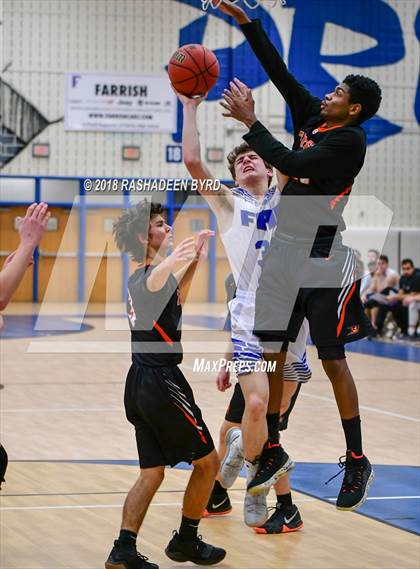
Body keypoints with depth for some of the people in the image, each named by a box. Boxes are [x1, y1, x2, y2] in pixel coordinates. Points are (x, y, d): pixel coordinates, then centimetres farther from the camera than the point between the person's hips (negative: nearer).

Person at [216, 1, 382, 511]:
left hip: (324, 261, -7)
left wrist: (250, 122, -18)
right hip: (285, 251, 7)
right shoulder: (311, 116, 8)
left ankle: (357, 462, 6)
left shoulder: (350, 140, -14)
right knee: (271, 350, 8)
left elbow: (292, 163, -23)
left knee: (333, 361, -3)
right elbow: (279, 70, 10)